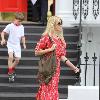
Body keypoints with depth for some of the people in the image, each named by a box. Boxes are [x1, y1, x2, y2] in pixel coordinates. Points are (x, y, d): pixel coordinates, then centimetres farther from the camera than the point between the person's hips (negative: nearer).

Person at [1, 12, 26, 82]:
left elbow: (22, 36, 10)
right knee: (11, 56, -24)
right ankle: (10, 73, -18)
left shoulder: (21, 27, 3)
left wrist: (24, 44, -1)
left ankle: (12, 70, 27)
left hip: (17, 45, 4)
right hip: (10, 44, -4)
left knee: (17, 59, 0)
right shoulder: (10, 26, -10)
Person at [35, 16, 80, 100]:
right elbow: (36, 52, -7)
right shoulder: (46, 37, -7)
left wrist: (73, 66, 11)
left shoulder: (60, 38, 12)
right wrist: (50, 49, -17)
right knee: (48, 89, -8)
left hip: (56, 67, 6)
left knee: (54, 88, 5)